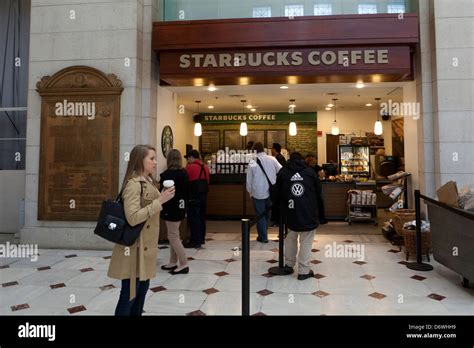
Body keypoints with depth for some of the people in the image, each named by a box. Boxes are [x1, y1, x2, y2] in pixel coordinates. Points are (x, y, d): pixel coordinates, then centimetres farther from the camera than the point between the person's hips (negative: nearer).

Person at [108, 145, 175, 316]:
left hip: (147, 246, 9)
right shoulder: (133, 184, -18)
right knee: (129, 293, 2)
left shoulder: (150, 182, 12)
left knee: (143, 288, 18)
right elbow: (133, 218, -28)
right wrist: (160, 201, -26)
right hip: (135, 247, -9)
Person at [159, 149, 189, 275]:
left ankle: (184, 265, 2)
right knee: (174, 235, 16)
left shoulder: (166, 175, -16)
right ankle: (173, 262, 23)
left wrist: (161, 209, -3)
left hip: (171, 209, -8)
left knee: (173, 237, 0)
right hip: (180, 208, 8)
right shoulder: (184, 173, 5)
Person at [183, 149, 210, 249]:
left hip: (194, 197, -8)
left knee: (194, 218, -2)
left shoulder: (190, 167, -11)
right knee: (201, 217, 15)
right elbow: (207, 182, 12)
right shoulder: (205, 168, 11)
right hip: (204, 196, 8)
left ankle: (195, 241, 0)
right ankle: (201, 238, 25)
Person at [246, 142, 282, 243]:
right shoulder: (272, 159, -6)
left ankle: (263, 237, 16)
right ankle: (264, 233, 35)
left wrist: (250, 192, 10)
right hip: (271, 192, 3)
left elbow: (249, 180, -5)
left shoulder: (252, 163, -11)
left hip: (258, 193, -3)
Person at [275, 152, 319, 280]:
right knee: (306, 242, 5)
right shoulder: (310, 172, 5)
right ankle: (304, 271, 10)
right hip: (309, 212, -2)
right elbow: (318, 192, 9)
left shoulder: (283, 172, 7)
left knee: (291, 238, 21)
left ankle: (288, 265, 30)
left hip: (291, 212, 2)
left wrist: (280, 211, 19)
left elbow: (278, 193, 9)